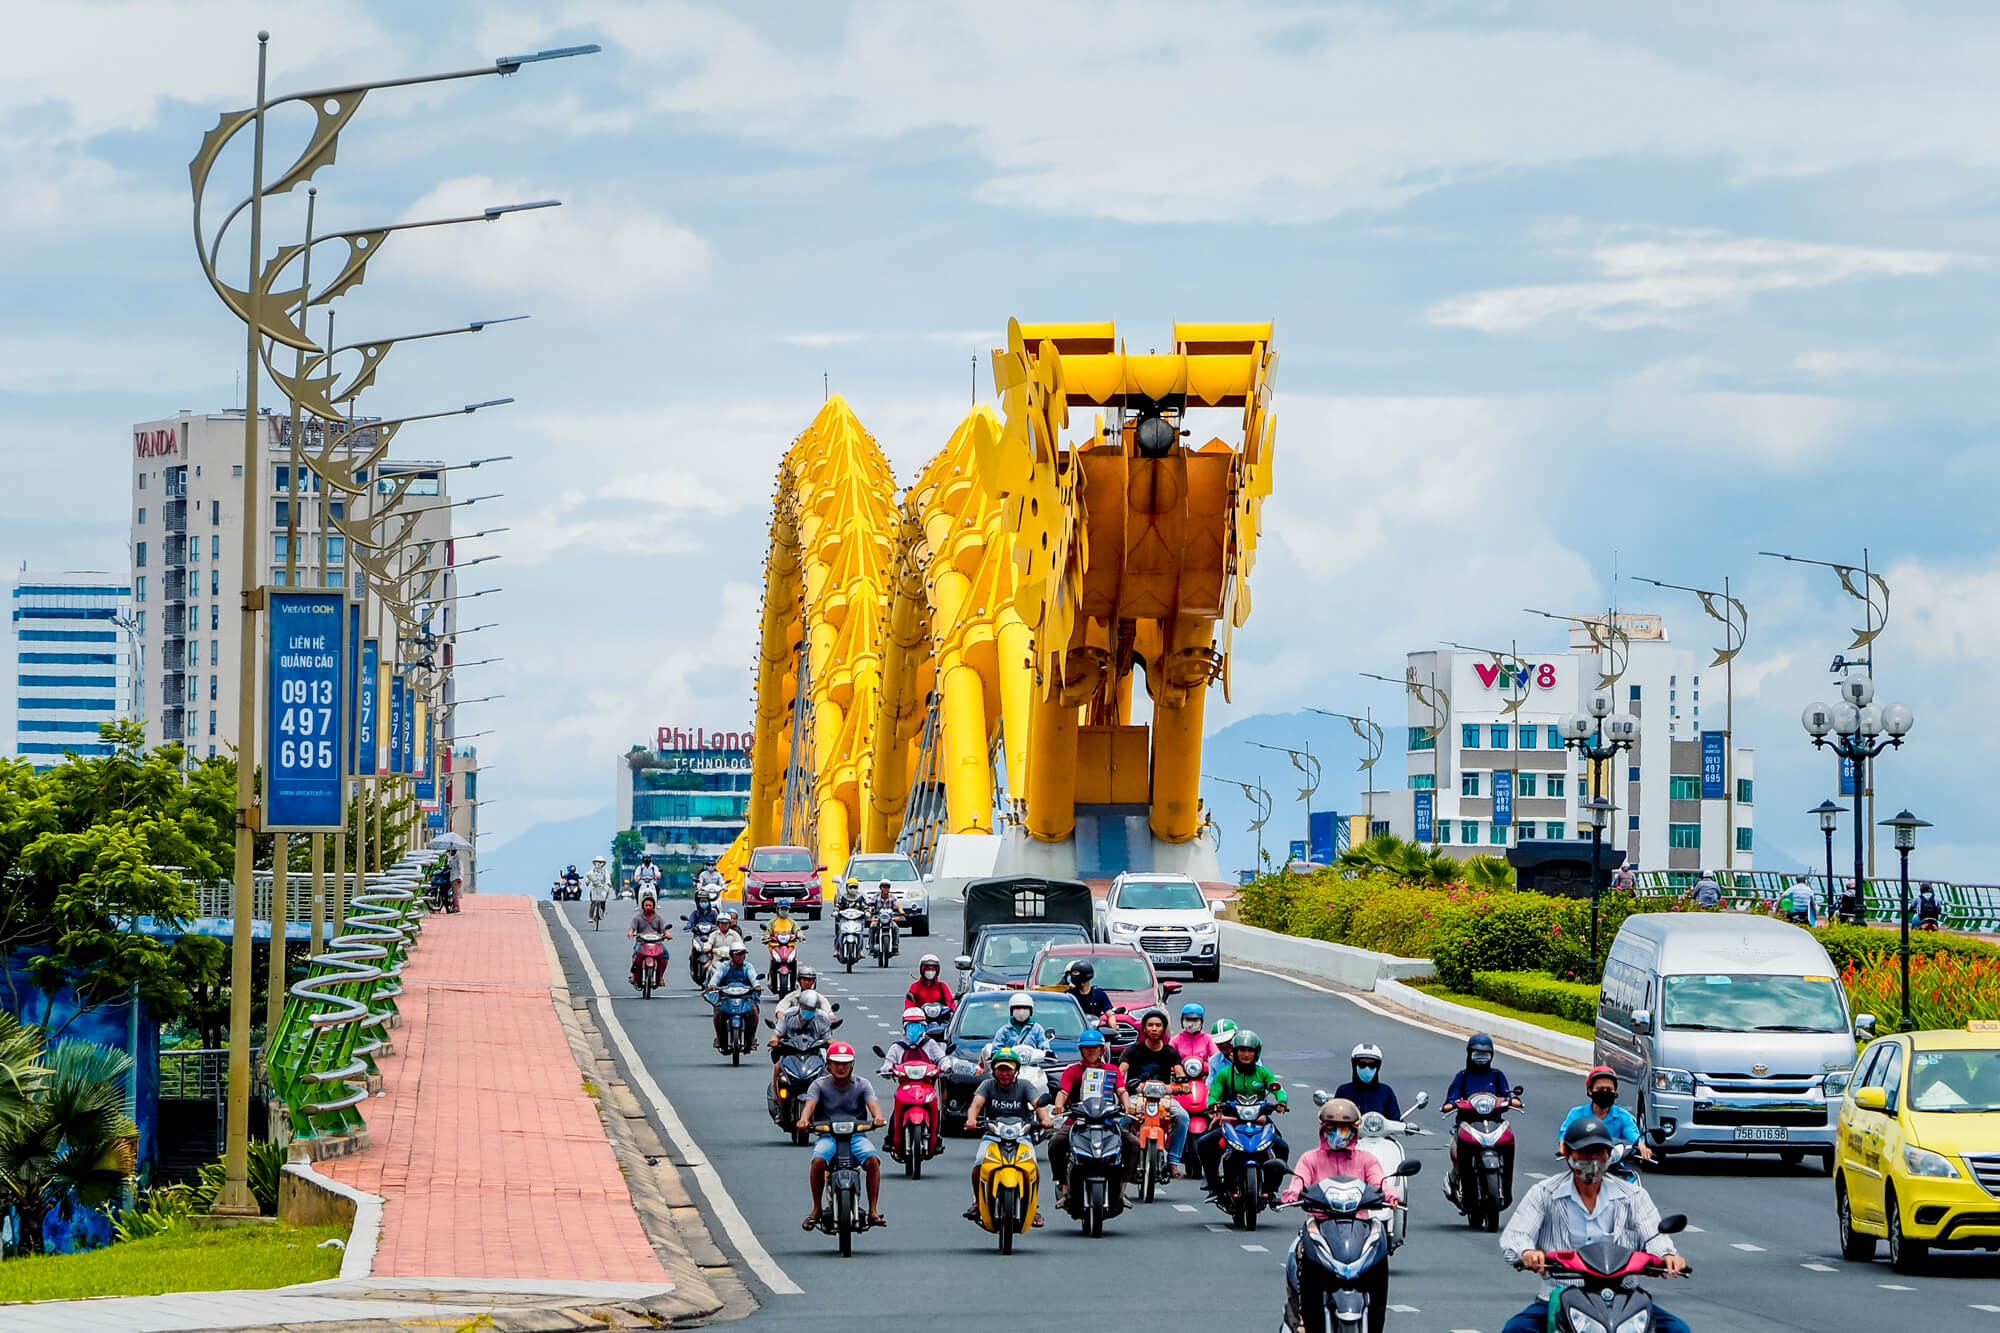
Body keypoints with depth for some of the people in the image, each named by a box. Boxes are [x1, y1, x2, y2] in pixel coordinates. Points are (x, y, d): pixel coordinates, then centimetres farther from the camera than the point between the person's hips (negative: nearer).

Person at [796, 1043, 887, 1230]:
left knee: (872, 1160, -29)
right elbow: (810, 1104, -11)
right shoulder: (820, 1085, 5)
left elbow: (873, 1103, -10)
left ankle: (873, 1211, -21)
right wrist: (804, 1119, -35)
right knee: (818, 1161, -31)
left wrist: (878, 1117, -35)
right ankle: (816, 1210, -15)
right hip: (828, 1135, 0)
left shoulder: (862, 1085, 6)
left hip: (857, 1135, 0)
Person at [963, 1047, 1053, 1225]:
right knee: (979, 1163, -26)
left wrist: (1045, 1119, -36)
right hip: (992, 1135, 0)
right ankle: (977, 1203, -4)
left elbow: (1038, 1103, -12)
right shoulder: (988, 1085, 3)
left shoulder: (1024, 1085, 2)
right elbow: (976, 1103, -13)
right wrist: (971, 1119, -36)